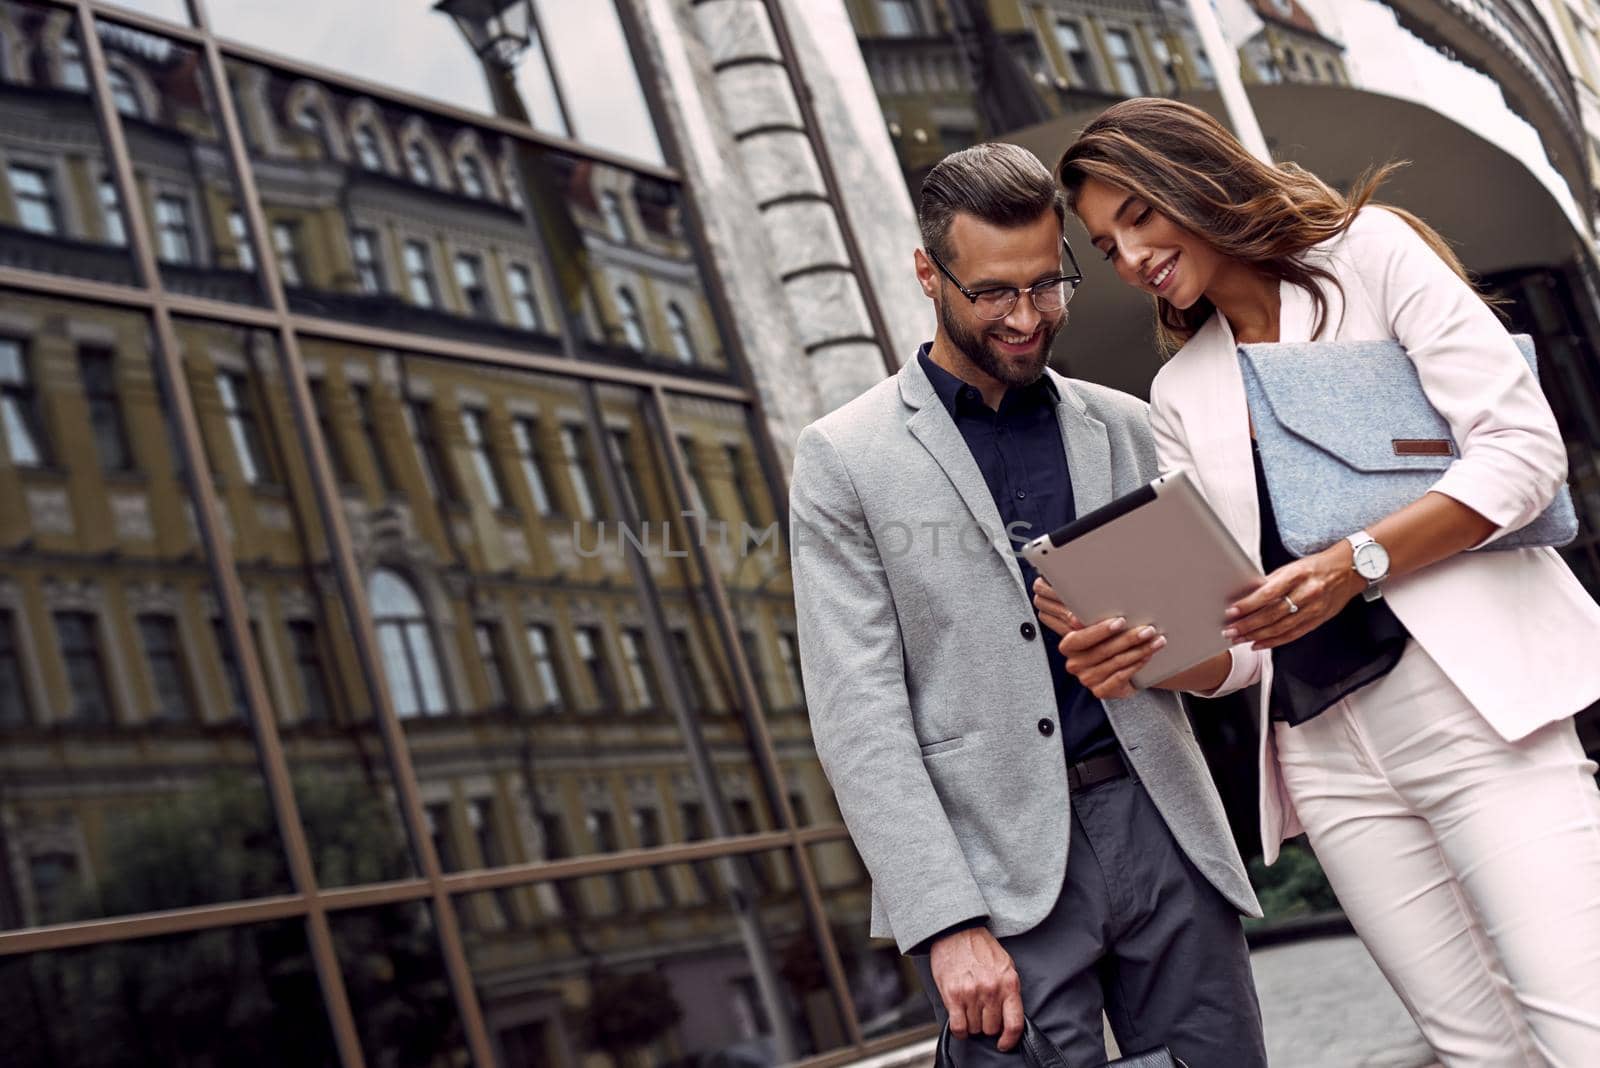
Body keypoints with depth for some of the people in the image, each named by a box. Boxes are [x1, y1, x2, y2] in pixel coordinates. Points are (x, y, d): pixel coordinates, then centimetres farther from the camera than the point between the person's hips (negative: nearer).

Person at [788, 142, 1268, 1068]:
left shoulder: (1122, 428, 13)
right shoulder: (845, 458, 1)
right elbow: (859, 715, -5)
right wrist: (946, 922, -14)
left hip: (1162, 825, 4)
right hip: (1001, 870, -3)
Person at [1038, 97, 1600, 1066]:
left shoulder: (1369, 250, 4)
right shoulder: (1181, 392, 16)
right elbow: (1234, 647, 12)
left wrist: (1354, 564, -18)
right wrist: (1138, 658, -9)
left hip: (1475, 695, -4)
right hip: (1326, 753, 5)